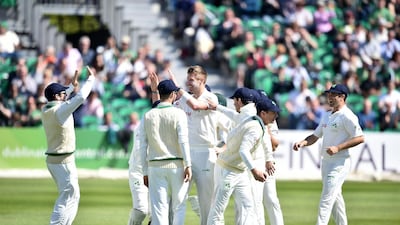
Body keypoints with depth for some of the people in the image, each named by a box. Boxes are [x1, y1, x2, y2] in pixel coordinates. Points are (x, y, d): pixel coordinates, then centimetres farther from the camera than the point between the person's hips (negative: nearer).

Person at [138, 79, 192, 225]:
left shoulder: (148, 116, 6)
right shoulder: (178, 113, -4)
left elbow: (142, 147, 6)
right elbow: (183, 140, -12)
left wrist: (145, 172, 11)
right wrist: (188, 165, -12)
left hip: (155, 167, 3)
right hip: (176, 165, -3)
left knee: (159, 209, 0)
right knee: (178, 207, 6)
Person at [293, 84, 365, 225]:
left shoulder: (347, 116, -12)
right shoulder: (327, 116, 16)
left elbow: (360, 138, -18)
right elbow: (315, 136, 20)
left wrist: (338, 148, -24)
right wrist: (303, 142, -1)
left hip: (339, 163, -9)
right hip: (326, 161, 9)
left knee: (327, 199, -15)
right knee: (335, 198, 16)